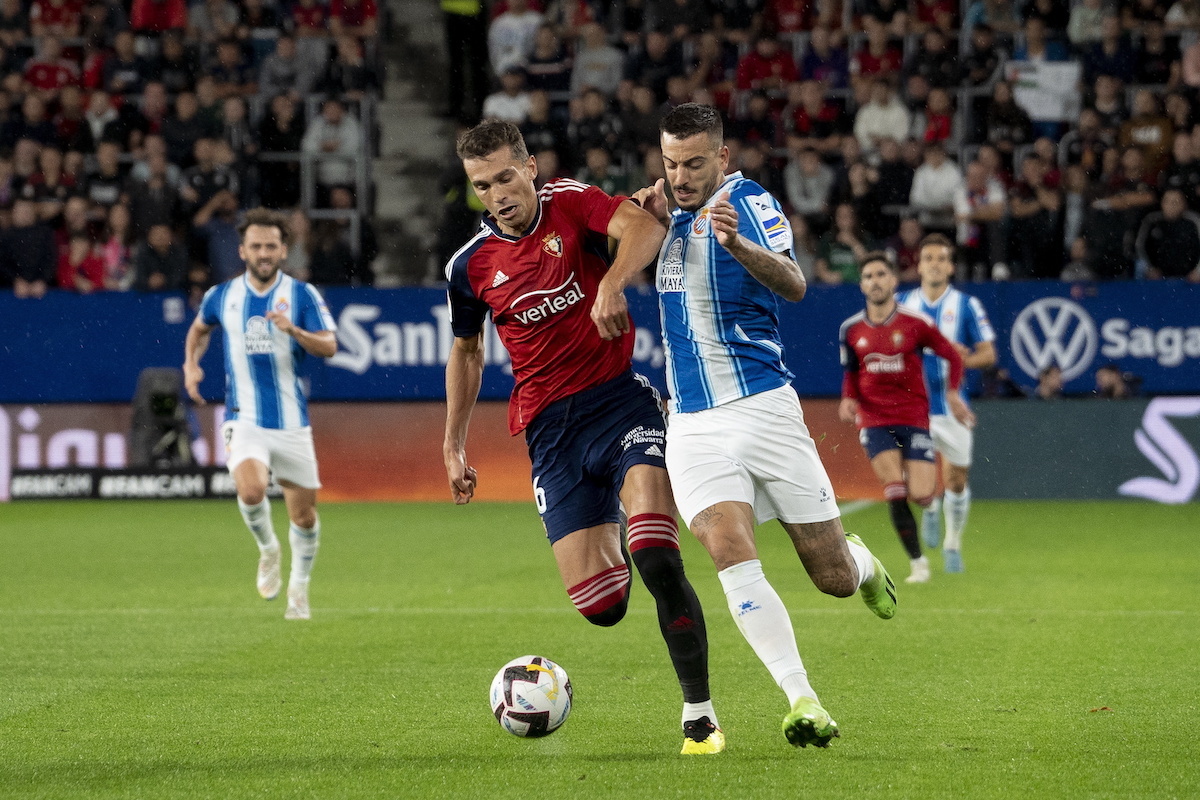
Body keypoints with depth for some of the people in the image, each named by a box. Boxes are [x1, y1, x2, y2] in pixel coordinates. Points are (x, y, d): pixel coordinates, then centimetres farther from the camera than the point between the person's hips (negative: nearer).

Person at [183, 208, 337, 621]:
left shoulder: (301, 295, -1)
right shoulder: (221, 296, 5)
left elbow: (329, 346, -10)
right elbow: (200, 328, 26)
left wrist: (293, 330, -27)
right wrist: (191, 363, 9)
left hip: (292, 422, 0)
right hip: (244, 419, 0)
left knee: (303, 513, 6)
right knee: (251, 489, -27)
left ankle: (299, 588, 30)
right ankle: (268, 550, 4)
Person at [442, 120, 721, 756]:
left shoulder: (572, 205, -4)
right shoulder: (471, 265, 5)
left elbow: (644, 227, -25)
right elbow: (466, 350, 22)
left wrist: (611, 286, -43)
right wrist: (453, 445, 21)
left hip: (621, 400, -3)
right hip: (550, 429, 3)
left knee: (658, 561, -24)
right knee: (600, 608, -5)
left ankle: (699, 713, -11)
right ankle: (611, 547, 33)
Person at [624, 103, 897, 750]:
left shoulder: (749, 201, -9)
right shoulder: (679, 215, 11)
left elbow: (793, 286, -25)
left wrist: (738, 244, -46)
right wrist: (657, 216, 10)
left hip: (762, 406, -4)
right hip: (692, 425, 4)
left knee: (835, 579, 1)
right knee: (730, 553, -21)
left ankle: (861, 562, 40)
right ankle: (802, 702, -24)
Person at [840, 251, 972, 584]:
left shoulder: (915, 322, -4)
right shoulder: (851, 329, 4)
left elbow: (953, 356, 5)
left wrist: (952, 392, -8)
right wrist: (849, 399, 0)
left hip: (914, 417, -1)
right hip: (873, 420, 1)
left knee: (921, 496, -10)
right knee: (895, 491, -16)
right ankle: (917, 561, -5)